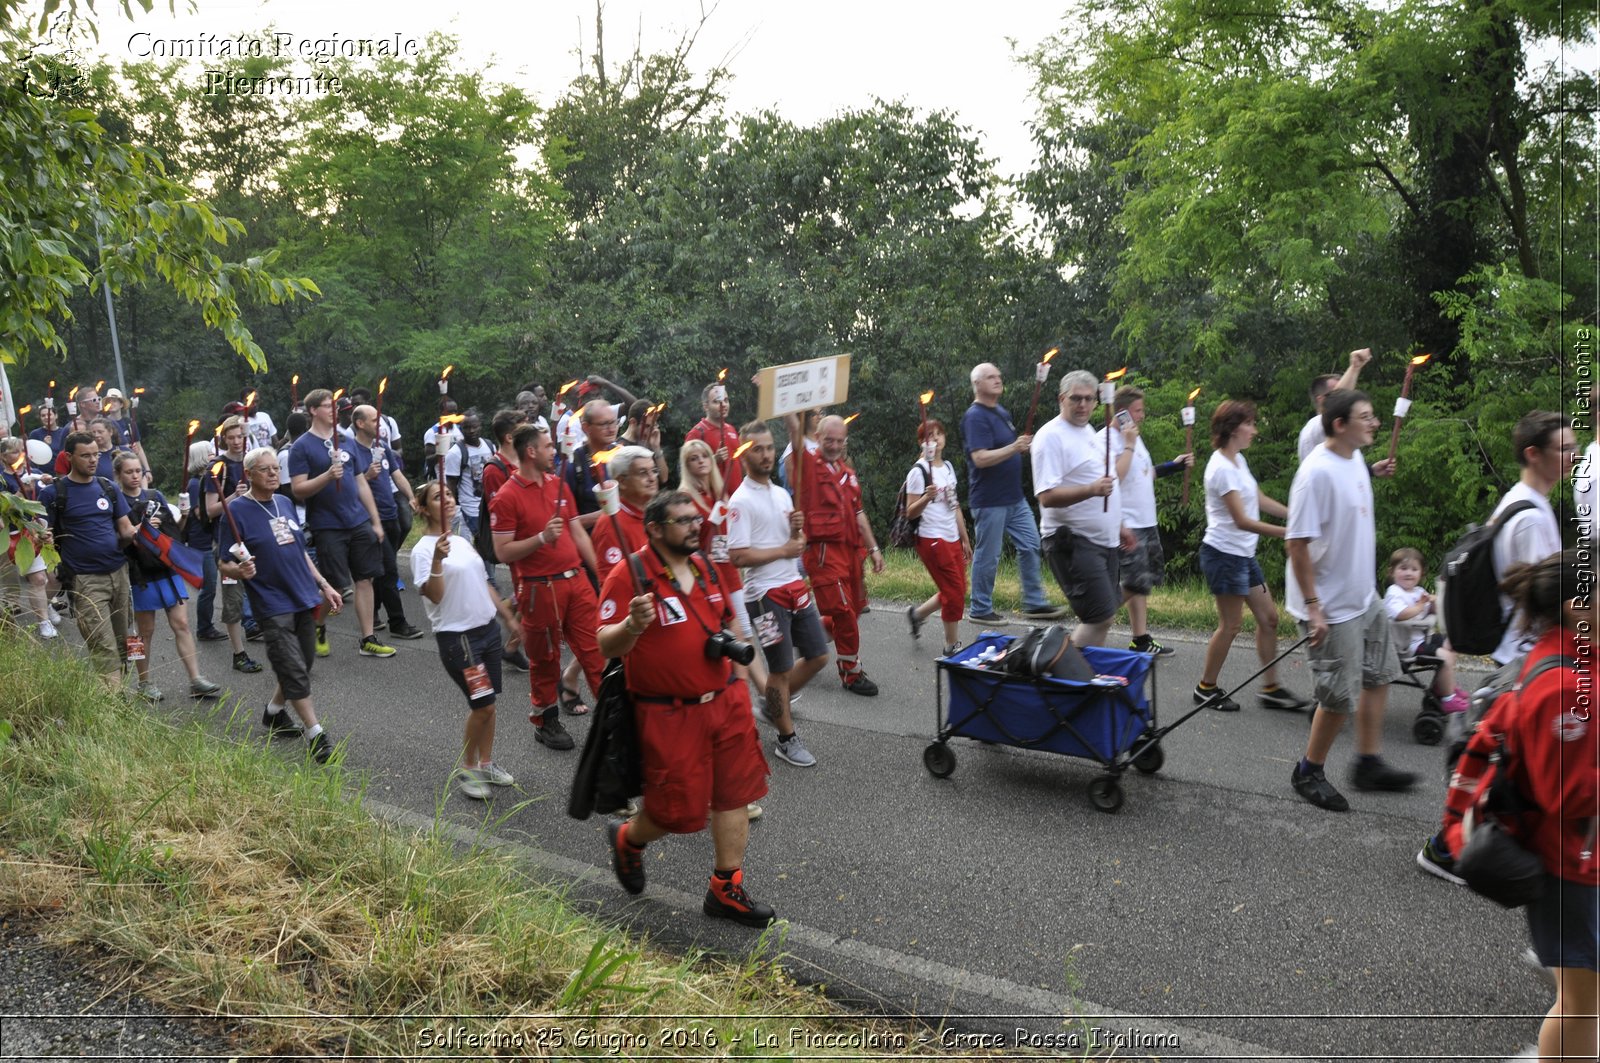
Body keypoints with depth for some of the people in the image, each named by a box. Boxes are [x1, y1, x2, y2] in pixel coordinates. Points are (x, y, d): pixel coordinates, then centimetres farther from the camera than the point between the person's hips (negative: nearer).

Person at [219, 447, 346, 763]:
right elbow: (223, 564, -9)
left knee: (302, 665, 15)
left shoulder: (284, 503, 11)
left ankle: (273, 713, 37)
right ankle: (316, 736, -1)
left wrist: (323, 585, 18)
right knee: (295, 672, -8)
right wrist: (240, 570, -30)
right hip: (273, 606, -7)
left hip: (305, 599, 7)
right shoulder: (237, 510, -9)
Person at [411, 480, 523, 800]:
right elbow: (434, 595, -21)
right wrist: (437, 560, -33)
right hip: (457, 636, -7)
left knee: (487, 702, 12)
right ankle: (467, 770, 12)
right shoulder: (424, 549, -11)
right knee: (481, 705, -7)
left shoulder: (462, 542, 12)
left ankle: (485, 764, 27)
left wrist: (509, 618, 20)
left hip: (488, 629, 7)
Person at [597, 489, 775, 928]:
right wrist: (632, 625, -37)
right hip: (670, 715, -6)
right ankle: (627, 838, 36)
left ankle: (726, 890, 23)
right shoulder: (629, 575, -13)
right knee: (679, 810, 2)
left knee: (735, 793, 8)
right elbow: (607, 646, -19)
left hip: (725, 702, 7)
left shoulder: (704, 568, 10)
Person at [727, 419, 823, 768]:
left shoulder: (781, 494, 10)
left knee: (818, 656, 13)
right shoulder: (740, 501, -14)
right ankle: (786, 739, 18)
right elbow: (738, 556, -21)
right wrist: (784, 550, -15)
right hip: (766, 594, -8)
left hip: (795, 587, 8)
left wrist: (797, 531, -6)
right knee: (781, 668, 2)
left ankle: (774, 704, 33)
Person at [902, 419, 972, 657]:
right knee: (954, 594, -5)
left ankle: (917, 613, 32)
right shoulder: (918, 472, -11)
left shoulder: (948, 467, 12)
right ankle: (952, 645, 8)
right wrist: (926, 498, -31)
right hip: (931, 539, -8)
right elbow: (910, 513, -12)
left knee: (955, 592, 10)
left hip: (952, 539, 8)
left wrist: (965, 539, 20)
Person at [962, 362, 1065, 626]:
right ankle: (980, 610, 12)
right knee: (987, 556, 0)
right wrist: (1014, 447, -33)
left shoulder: (1003, 413, 14)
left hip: (1014, 498, 9)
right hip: (990, 501, -9)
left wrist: (1026, 446, 7)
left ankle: (1034, 603, 15)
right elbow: (980, 458, -23)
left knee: (1030, 546, 8)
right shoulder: (975, 417, -14)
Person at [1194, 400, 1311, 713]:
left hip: (1244, 555, 10)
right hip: (1224, 554, -10)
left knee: (1268, 617, 11)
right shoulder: (1222, 467, -20)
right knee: (1231, 624, 0)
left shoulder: (1238, 460, 10)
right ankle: (1206, 688, 15)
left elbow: (1261, 500, 16)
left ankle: (1271, 688, 20)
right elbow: (1241, 520, -23)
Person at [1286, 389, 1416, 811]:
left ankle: (1368, 764, 33)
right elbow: (1297, 542, -25)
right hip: (1332, 609, -10)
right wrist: (1313, 606, -24)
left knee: (1377, 676, 18)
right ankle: (1308, 773, 19)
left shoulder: (1355, 460, 5)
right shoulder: (1317, 472, -24)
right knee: (1341, 696, -1)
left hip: (1364, 597, 10)